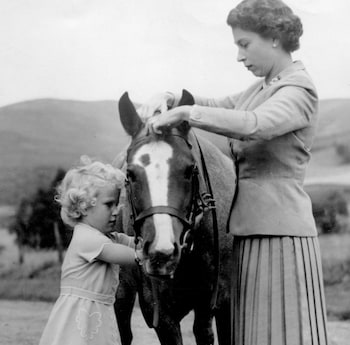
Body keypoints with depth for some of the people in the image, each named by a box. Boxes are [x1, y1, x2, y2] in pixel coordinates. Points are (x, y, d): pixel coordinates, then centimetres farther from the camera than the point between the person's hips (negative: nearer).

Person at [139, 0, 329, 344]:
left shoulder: (299, 91, -12)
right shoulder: (261, 88, 15)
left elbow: (254, 125, -30)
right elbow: (219, 106, 21)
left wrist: (185, 113, -29)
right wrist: (168, 98, 2)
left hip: (281, 233, -9)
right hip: (249, 232, 9)